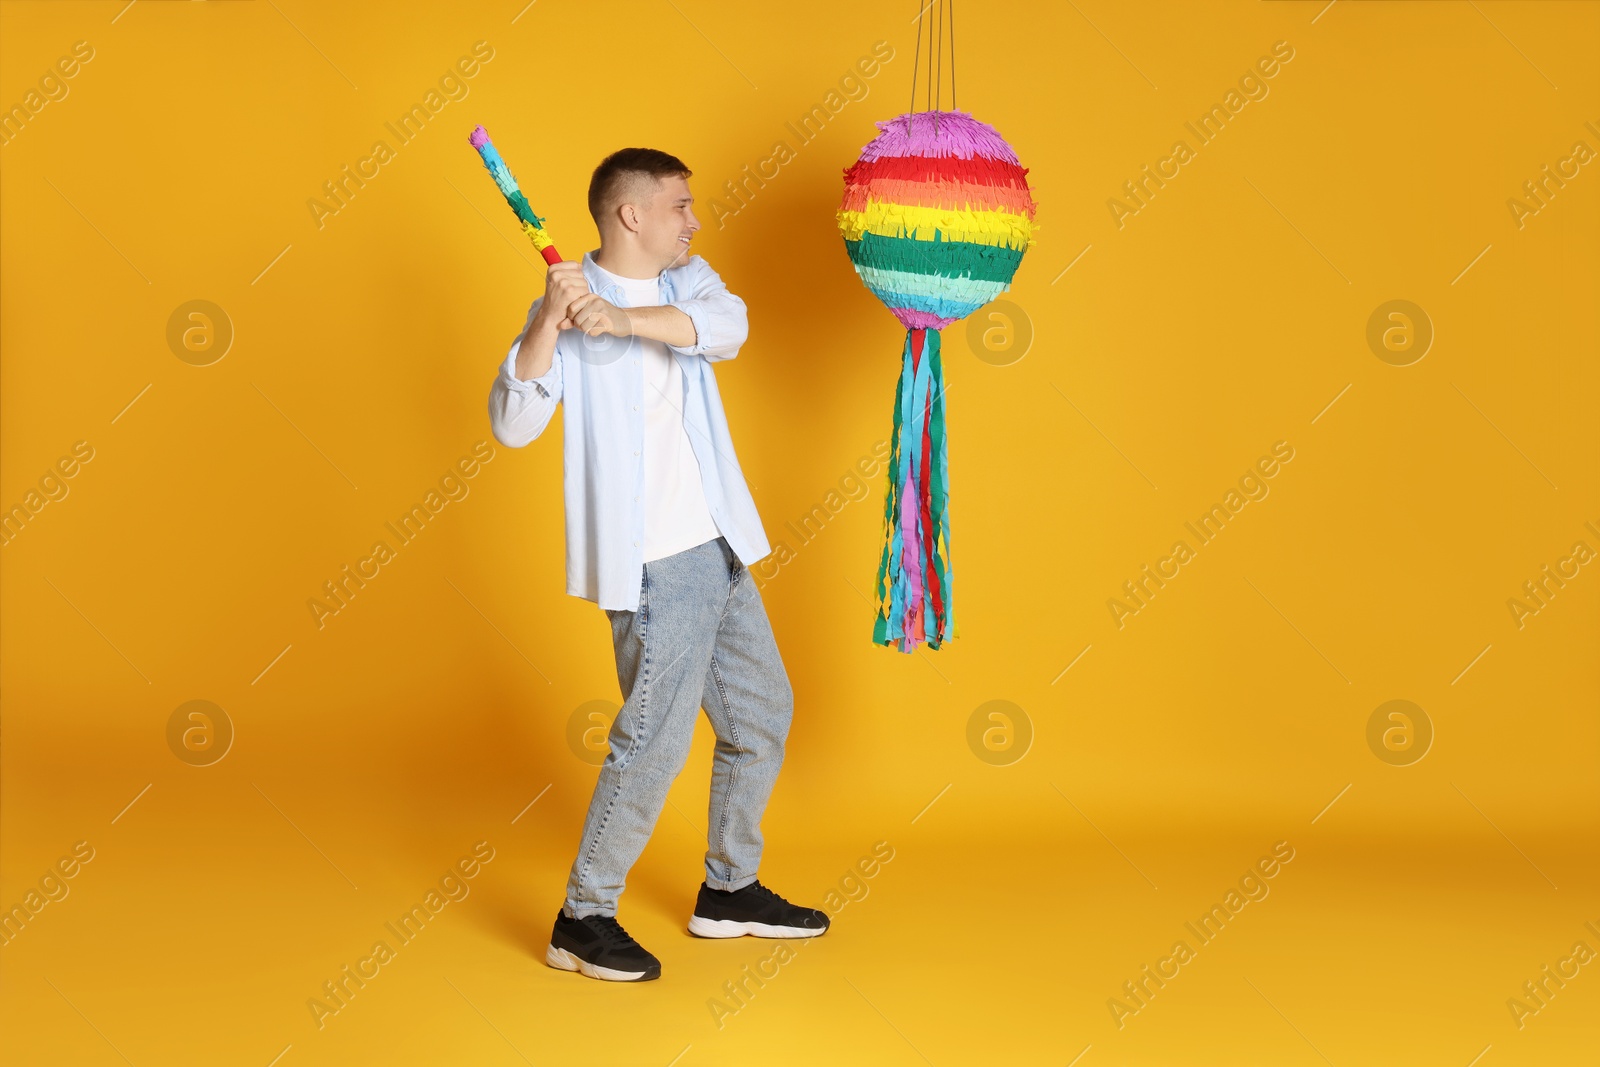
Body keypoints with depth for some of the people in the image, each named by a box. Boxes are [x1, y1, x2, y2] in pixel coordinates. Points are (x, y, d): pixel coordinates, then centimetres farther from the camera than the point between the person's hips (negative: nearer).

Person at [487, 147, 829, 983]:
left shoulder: (688, 282, 8)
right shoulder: (564, 305, -9)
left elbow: (727, 327, -15)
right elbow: (513, 425, -21)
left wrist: (622, 319, -28)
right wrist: (551, 323, -33)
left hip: (717, 551, 8)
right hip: (652, 566, -8)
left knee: (762, 712, 16)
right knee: (655, 740, -7)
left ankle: (730, 892, 31)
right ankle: (582, 920, 8)